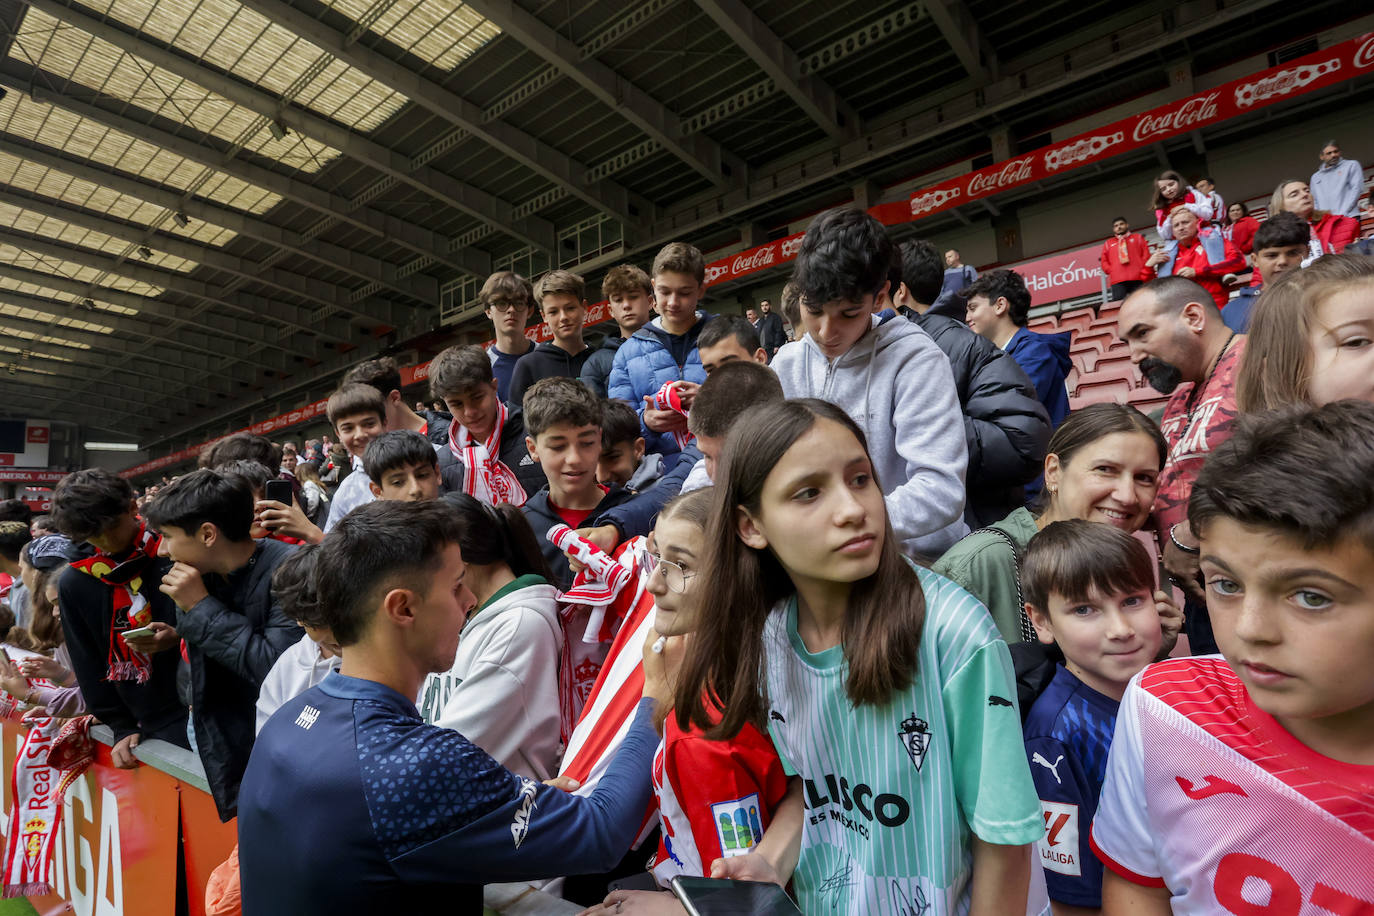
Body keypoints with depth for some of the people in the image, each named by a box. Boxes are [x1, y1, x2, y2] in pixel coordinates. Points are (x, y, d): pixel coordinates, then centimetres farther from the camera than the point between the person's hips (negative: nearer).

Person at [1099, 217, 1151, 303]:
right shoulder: (1108, 243, 26)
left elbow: (1146, 254, 14)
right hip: (1117, 281, 0)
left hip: (1137, 279, 0)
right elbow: (1104, 261, 18)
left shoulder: (1138, 237, 25)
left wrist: (1142, 270, -1)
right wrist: (1111, 271, 0)